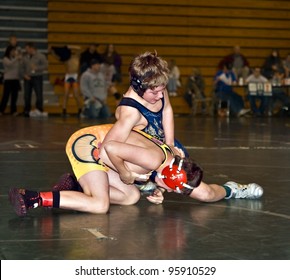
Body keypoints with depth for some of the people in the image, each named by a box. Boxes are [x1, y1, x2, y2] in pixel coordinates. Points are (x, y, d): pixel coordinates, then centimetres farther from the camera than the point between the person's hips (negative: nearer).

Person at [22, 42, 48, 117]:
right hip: (28, 78, 3)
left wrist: (36, 68, -16)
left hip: (37, 77, -3)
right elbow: (23, 68, 13)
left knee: (39, 94, -7)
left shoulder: (41, 56, -2)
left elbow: (46, 66, -5)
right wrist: (24, 75, -4)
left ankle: (39, 110, -1)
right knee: (27, 95, 2)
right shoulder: (25, 57, 9)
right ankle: (27, 111, 8)